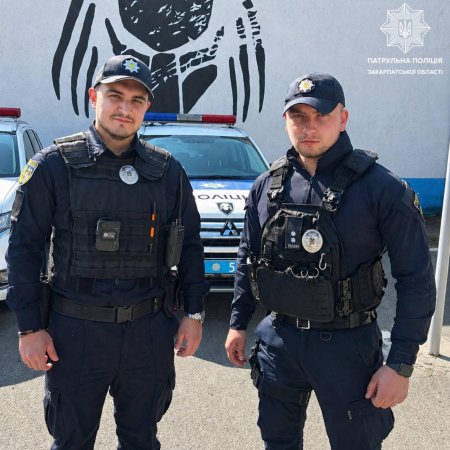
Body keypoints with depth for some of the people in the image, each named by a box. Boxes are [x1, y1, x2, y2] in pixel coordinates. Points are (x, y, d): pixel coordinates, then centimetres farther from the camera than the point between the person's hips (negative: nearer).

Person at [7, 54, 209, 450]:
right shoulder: (54, 165, -4)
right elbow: (24, 249, -3)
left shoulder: (168, 171, 3)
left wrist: (194, 314, 4)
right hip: (75, 329, -2)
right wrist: (30, 327, -6)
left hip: (149, 329, 2)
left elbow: (190, 245, 8)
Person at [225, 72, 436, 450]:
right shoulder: (267, 185, 1)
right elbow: (247, 258, 11)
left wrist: (401, 365, -14)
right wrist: (238, 324, 11)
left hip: (347, 344, -4)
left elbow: (416, 280, -12)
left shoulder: (382, 188, -14)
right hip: (278, 338, 4)